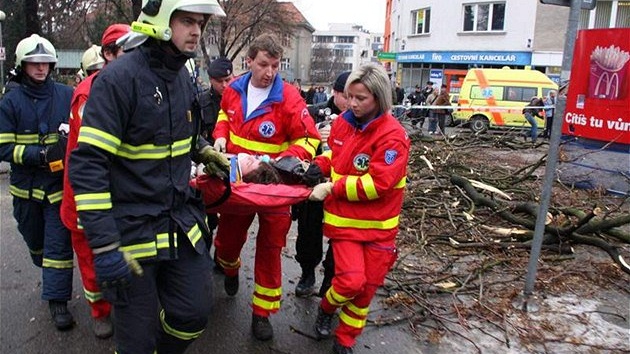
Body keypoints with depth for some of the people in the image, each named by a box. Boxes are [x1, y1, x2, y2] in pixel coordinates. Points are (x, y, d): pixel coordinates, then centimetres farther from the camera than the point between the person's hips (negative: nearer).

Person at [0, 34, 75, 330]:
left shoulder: (67, 95, -1)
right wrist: (40, 154, -21)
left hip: (60, 183, -1)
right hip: (26, 185, 2)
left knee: (59, 242, -1)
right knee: (34, 239, 20)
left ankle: (57, 298, 8)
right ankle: (49, 273, 49)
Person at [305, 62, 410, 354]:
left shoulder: (392, 136, -17)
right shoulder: (342, 121, 0)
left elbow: (378, 183, -23)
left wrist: (332, 189, -20)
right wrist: (320, 164, -2)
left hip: (379, 224, -1)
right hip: (345, 219, 2)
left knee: (367, 288, 8)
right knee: (351, 281, -13)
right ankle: (326, 308, 21)